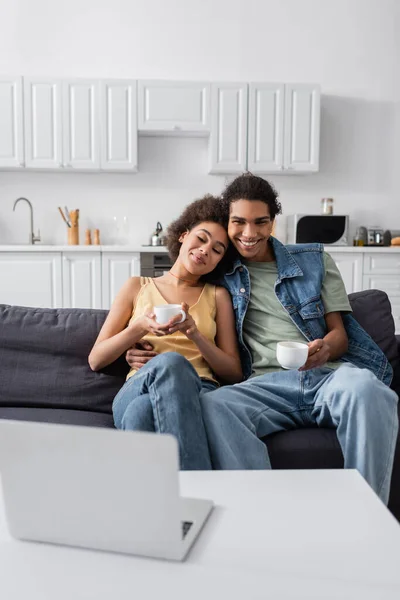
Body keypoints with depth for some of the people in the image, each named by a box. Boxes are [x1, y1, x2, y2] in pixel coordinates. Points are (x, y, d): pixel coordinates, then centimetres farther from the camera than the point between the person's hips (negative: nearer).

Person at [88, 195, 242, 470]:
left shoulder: (218, 295, 21)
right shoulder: (138, 286, 20)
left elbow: (235, 374, 13)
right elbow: (95, 360, 13)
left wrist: (196, 335, -4)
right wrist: (140, 327, -5)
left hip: (200, 393, 0)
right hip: (138, 389, 0)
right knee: (170, 362, -39)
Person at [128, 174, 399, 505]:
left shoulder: (315, 259, 19)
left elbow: (339, 333, 13)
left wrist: (326, 348, -11)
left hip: (328, 374, 0)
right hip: (266, 384, 0)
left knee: (364, 387, -36)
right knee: (212, 405, -33)